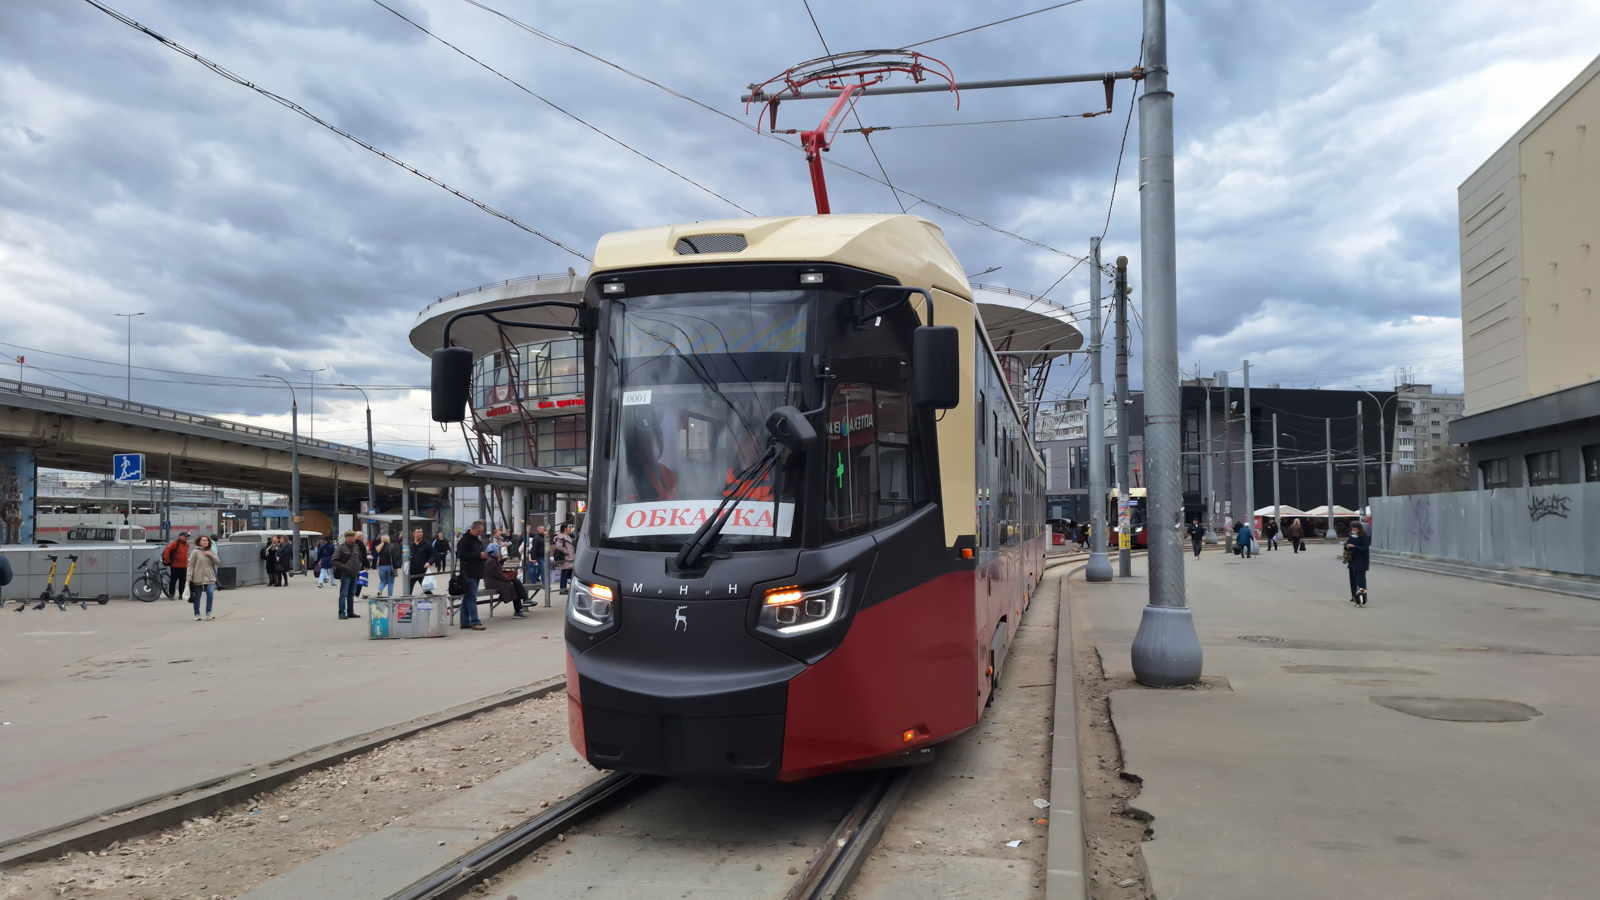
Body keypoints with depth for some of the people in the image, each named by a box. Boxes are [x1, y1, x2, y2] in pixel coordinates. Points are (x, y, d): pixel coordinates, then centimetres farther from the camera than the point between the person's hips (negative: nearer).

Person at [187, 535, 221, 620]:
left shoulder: (211, 552, 11)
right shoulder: (195, 552, -2)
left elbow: (218, 562, 6)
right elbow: (191, 565, -5)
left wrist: (211, 556, -9)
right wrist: (189, 578, -11)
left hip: (210, 578, 2)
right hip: (198, 578, -2)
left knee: (210, 593, -15)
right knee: (197, 597, 6)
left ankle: (208, 613, -3)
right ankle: (197, 614, 20)